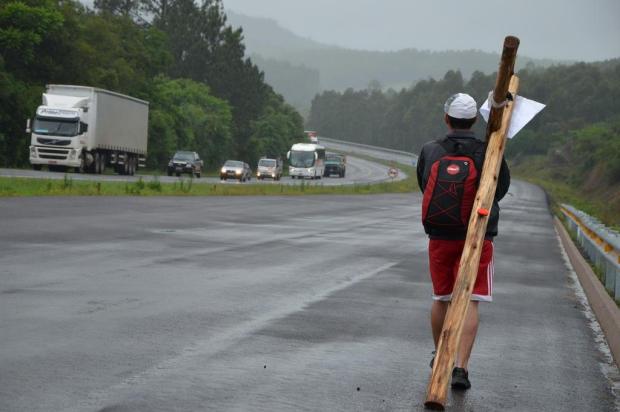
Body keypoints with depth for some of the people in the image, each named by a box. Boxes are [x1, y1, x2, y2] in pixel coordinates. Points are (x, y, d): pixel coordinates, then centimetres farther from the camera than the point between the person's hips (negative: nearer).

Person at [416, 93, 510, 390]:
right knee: (469, 302, -2)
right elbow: (500, 190, 8)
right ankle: (461, 368, -12)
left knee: (441, 299, 18)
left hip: (439, 237, 3)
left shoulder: (429, 152, -4)